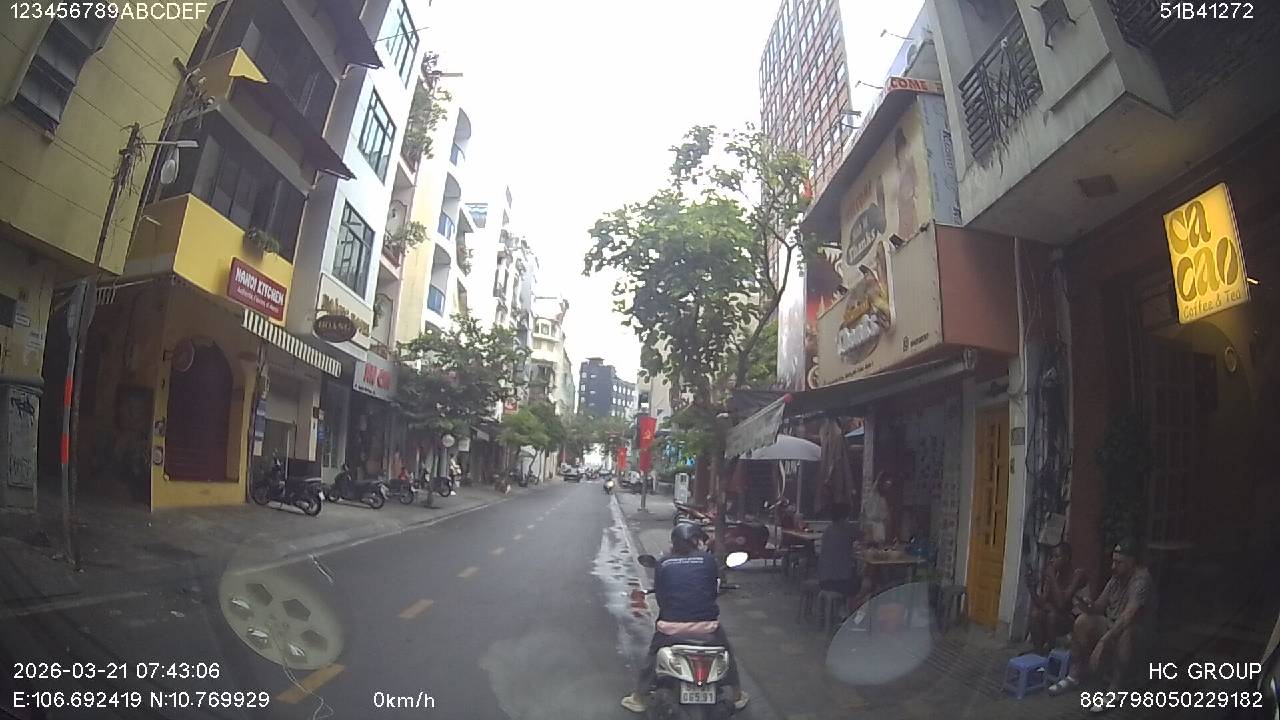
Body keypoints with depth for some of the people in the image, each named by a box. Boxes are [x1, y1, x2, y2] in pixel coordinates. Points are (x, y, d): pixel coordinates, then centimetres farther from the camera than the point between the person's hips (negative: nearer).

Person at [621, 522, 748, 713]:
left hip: (671, 627, 0)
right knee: (726, 651, 27)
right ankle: (738, 696, 41)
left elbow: (659, 597, 5)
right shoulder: (709, 560, -1)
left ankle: (638, 699, 34)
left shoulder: (663, 564, 2)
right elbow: (715, 590, 9)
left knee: (653, 654, 26)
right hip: (706, 625, 0)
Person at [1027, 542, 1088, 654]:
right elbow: (1042, 603, -11)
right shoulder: (1052, 573, -4)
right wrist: (1032, 590, -29)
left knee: (1052, 615, -31)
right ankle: (1038, 651, -13)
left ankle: (1048, 649, -13)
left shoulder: (1077, 574, -18)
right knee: (1036, 614, -25)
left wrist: (1052, 577, -27)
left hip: (1073, 619, -4)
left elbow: (1061, 604, -28)